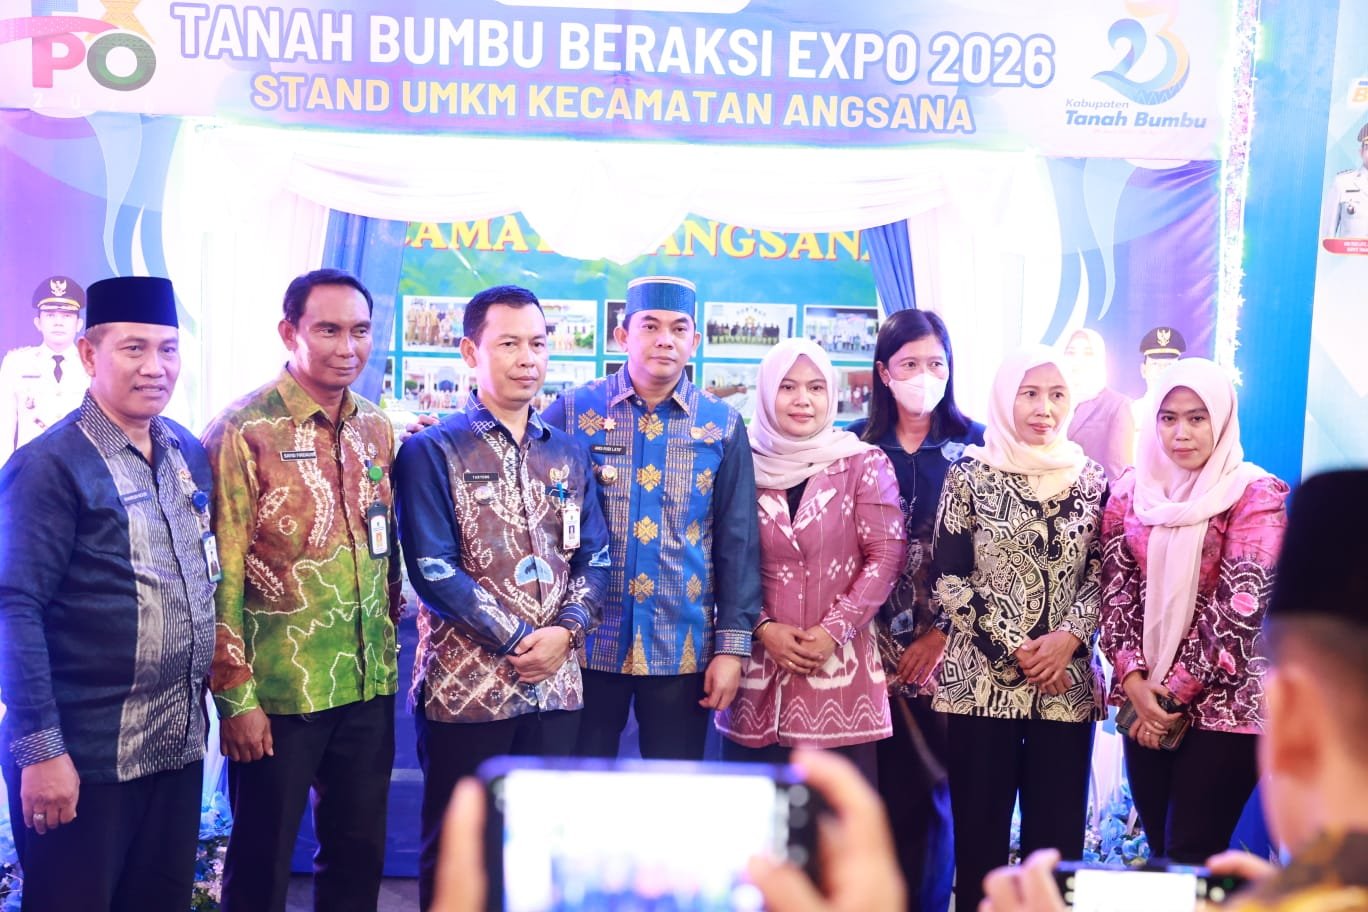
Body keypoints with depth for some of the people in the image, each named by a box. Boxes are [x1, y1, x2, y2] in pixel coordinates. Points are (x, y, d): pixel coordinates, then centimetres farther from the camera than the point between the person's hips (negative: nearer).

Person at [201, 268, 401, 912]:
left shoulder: (377, 429, 7)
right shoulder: (244, 431, -11)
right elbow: (221, 574, -12)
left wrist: (387, 656, 14)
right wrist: (235, 696, -13)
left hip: (370, 688, 5)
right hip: (276, 693, -5)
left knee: (360, 853, 16)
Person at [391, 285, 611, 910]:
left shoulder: (569, 453, 11)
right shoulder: (432, 451, -4)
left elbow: (595, 557, 8)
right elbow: (432, 568, -12)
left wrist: (566, 630, -10)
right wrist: (518, 639, -14)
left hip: (556, 686, 4)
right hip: (464, 685, -4)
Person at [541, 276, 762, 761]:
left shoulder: (723, 425, 1)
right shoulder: (573, 411, -2)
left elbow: (738, 540, 1)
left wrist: (733, 644, -2)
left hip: (684, 646, 1)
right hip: (589, 642, -1)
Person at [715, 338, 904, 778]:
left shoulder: (864, 464, 1)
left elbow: (885, 556, -3)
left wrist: (833, 631, -11)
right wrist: (763, 628, -8)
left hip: (840, 662, -1)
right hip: (759, 662, 2)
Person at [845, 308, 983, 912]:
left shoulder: (975, 445, 2)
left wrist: (942, 632, -7)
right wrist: (873, 635, -3)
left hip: (948, 645, -1)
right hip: (879, 644, 1)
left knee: (937, 786, 4)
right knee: (893, 788, 4)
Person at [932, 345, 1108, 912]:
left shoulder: (1090, 479, 7)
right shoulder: (970, 475, 0)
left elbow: (1103, 574, 5)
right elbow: (949, 578, -4)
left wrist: (1069, 637, -12)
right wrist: (1012, 647, -10)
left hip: (1068, 685, 2)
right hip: (983, 681, -2)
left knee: (1057, 833, 6)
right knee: (979, 831, 4)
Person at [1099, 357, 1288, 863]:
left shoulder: (1256, 495, -7)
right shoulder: (1132, 491, 6)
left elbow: (1239, 604, -13)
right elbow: (1116, 590, 3)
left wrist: (1175, 690, -12)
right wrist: (1134, 680, -10)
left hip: (1225, 702, -4)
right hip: (1145, 700, 4)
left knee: (1191, 859, -4)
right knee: (1157, 854, 11)